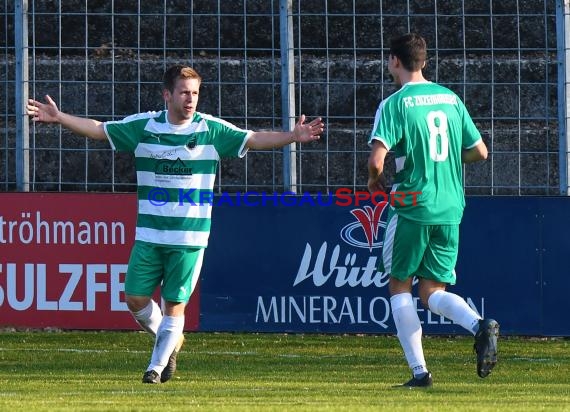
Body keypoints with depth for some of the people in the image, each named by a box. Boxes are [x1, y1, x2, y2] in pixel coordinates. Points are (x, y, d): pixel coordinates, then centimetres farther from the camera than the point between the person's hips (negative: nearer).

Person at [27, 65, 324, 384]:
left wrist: (292, 137, -18)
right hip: (149, 234, 2)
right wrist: (59, 117, -3)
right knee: (136, 299, 1)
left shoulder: (211, 129, -2)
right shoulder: (143, 126, 2)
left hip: (190, 237, -2)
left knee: (174, 304, -1)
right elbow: (97, 129, 7)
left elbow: (254, 140, -5)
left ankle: (158, 365, 14)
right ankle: (170, 341, 28)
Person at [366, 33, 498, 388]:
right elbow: (479, 152, 12)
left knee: (400, 287, 10)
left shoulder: (395, 104, -9)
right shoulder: (450, 99, 9)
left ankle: (419, 370, 1)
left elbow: (377, 159, -19)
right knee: (433, 292, 11)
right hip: (451, 210, 5)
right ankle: (480, 325, -19)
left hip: (412, 209, -5)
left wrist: (375, 181, 3)